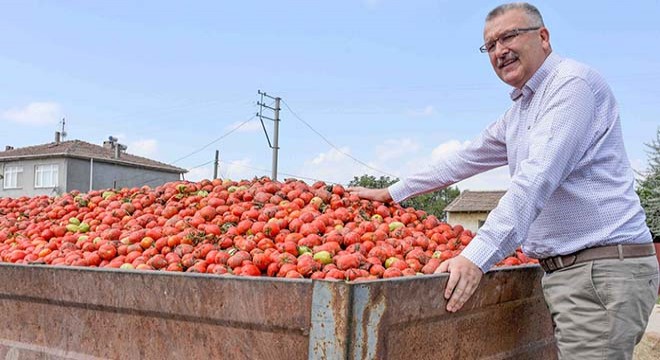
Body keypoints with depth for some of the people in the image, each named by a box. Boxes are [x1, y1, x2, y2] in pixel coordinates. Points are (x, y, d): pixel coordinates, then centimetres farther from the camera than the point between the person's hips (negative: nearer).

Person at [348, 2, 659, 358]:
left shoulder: (572, 82, -10)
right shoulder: (516, 114, 18)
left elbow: (537, 178, -22)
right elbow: (465, 159, 26)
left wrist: (477, 255, -28)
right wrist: (391, 193, 29)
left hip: (604, 268, -8)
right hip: (562, 272, 8)